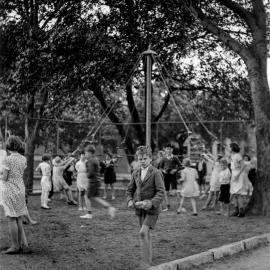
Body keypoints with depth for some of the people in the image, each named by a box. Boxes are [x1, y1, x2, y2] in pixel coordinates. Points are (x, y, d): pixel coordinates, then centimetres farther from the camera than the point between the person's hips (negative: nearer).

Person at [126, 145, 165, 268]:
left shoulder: (156, 173, -10)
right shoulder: (135, 173, 8)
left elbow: (161, 192, -14)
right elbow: (130, 189, 17)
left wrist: (150, 203, -26)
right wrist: (130, 200, -1)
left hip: (152, 209, -6)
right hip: (140, 209, 6)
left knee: (143, 232, -19)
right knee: (146, 235, 13)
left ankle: (145, 263, -14)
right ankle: (148, 261, 24)